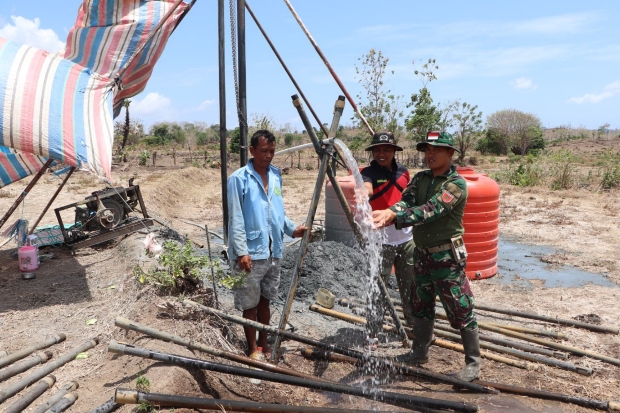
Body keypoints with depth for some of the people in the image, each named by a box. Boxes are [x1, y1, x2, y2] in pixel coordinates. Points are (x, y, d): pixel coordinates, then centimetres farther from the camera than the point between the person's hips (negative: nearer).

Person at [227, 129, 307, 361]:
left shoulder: (276, 176, 9)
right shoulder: (239, 178, -10)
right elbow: (236, 219, -13)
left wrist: (292, 229, 3)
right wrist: (241, 252, -18)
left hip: (273, 251, 6)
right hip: (251, 253, -6)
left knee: (265, 300, 17)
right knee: (249, 304, 7)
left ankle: (263, 344, 32)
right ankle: (253, 349, 23)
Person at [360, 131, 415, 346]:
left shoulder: (403, 171, 6)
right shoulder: (369, 172, -9)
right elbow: (366, 191, -32)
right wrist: (364, 193, -55)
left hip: (407, 239, 5)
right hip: (381, 241, -5)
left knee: (410, 287, 15)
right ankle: (372, 334, 8)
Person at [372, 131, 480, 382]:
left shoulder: (455, 184, -15)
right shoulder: (420, 179, 7)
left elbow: (430, 210, -28)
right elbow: (406, 201, -10)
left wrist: (394, 217, -39)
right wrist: (390, 212, -33)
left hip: (447, 257, -7)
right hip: (422, 254, 7)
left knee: (460, 311, 2)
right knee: (421, 307, 18)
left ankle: (473, 363, 18)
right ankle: (420, 352, 35)